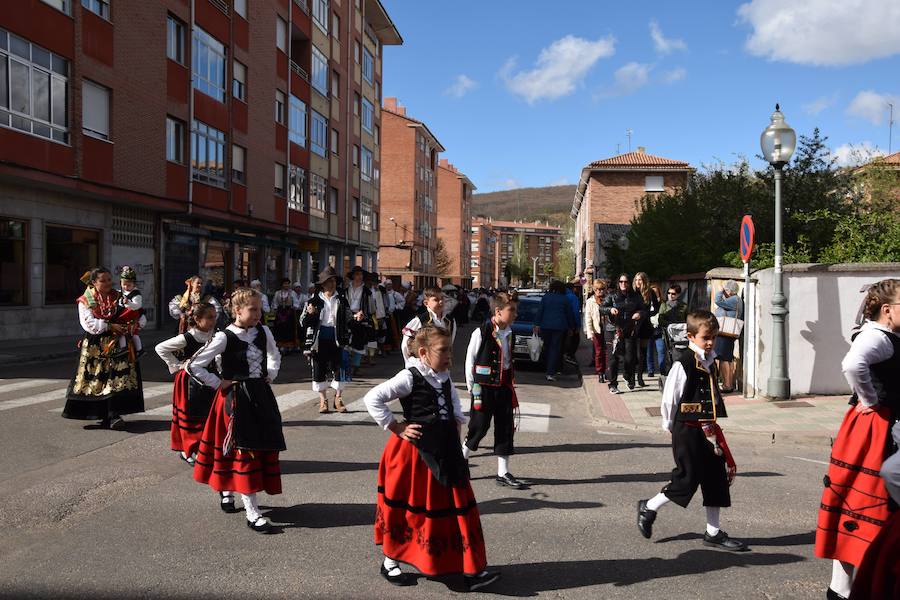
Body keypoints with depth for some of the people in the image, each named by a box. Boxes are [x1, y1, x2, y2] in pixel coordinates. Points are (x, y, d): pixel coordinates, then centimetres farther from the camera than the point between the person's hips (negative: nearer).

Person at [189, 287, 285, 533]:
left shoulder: (263, 332, 2)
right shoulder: (225, 338, -14)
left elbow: (274, 354, 24)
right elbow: (194, 366, -13)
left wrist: (271, 375, 10)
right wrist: (218, 383, -11)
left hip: (261, 393, 6)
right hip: (236, 397, -6)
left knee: (264, 446, 12)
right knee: (244, 450, -5)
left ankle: (226, 491, 35)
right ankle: (252, 514, 0)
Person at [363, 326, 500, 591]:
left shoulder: (444, 377, 6)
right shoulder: (409, 377, -17)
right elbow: (372, 398, -19)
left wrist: (457, 420, 11)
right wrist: (396, 428, -17)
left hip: (444, 451, 7)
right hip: (414, 452, -7)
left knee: (457, 506, 7)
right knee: (408, 510, 7)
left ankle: (472, 569, 14)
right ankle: (390, 563, 29)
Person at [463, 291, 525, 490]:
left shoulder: (510, 334, 6)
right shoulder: (481, 332, -12)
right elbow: (470, 360, -6)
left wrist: (511, 382, 13)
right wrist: (472, 386, -4)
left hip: (504, 387, 6)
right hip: (484, 388, -6)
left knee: (506, 428, 7)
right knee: (479, 427, -1)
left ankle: (503, 473, 16)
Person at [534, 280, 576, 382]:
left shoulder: (546, 297, 5)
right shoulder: (565, 299, 4)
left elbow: (540, 311, 2)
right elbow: (569, 314, 9)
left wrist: (537, 324, 4)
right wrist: (571, 327, 18)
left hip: (546, 325, 1)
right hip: (560, 327, -1)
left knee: (547, 347, 14)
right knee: (555, 349, -2)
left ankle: (550, 370, 20)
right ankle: (551, 373, -10)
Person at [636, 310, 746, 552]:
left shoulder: (710, 362, 9)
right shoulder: (683, 364, -16)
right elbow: (669, 399, -11)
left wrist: (712, 425, 19)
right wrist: (671, 426, 0)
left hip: (707, 429, 8)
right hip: (687, 430, -8)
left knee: (717, 478, 9)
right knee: (688, 479, -3)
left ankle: (713, 533, 20)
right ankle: (648, 508, 19)